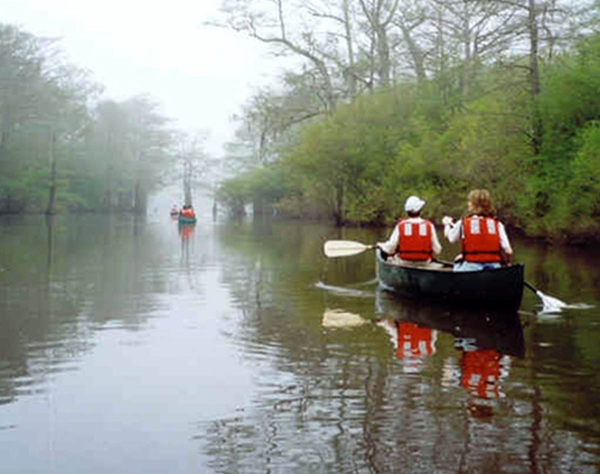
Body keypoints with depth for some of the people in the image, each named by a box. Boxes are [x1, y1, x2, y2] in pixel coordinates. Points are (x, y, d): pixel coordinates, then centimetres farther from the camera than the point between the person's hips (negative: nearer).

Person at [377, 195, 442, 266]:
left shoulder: (400, 226, -13)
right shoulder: (429, 226, -10)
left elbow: (390, 249, -14)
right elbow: (437, 250, -6)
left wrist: (380, 245, 8)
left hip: (403, 263, 0)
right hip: (424, 263, 0)